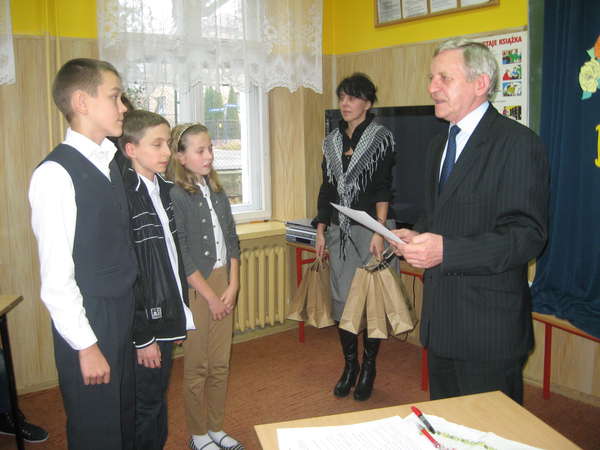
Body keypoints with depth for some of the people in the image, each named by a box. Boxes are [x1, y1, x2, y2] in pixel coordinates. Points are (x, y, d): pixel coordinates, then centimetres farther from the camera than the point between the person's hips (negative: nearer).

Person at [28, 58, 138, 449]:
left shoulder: (110, 163, 6)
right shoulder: (56, 174, -18)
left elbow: (116, 246, 8)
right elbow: (56, 276, -19)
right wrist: (86, 346, -15)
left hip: (125, 313, 7)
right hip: (88, 320, -7)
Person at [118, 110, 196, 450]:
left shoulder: (164, 187, 7)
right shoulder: (123, 196, -19)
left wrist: (180, 311, 14)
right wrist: (142, 337, -17)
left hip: (167, 316, 8)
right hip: (143, 324, -8)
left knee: (159, 398, 21)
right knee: (145, 408, 8)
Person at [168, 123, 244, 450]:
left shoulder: (216, 192, 9)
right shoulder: (175, 195, -12)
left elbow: (232, 241, 10)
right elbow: (181, 255, -16)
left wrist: (232, 287, 0)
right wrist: (210, 297, -12)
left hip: (223, 284, 6)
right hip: (195, 288, -6)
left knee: (220, 364, 14)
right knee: (197, 366, 7)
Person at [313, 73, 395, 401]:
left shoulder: (380, 138, -2)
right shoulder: (332, 142, 13)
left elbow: (383, 189, -9)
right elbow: (326, 189, 14)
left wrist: (379, 232, -16)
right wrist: (321, 231, 10)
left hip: (368, 230, -5)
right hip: (339, 232, 5)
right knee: (342, 299, 8)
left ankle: (368, 368, 18)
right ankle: (349, 365, 22)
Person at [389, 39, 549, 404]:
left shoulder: (518, 143, -14)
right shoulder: (440, 145, 14)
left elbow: (529, 235, -20)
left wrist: (446, 250, -28)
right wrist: (417, 236, 2)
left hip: (488, 327, -8)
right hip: (441, 320, 8)